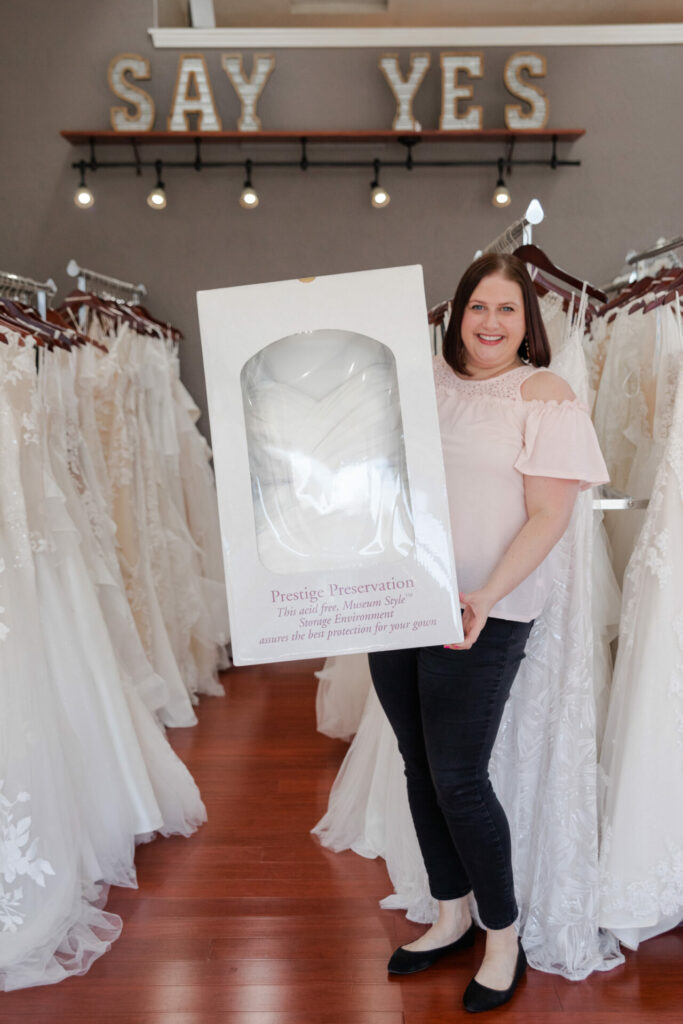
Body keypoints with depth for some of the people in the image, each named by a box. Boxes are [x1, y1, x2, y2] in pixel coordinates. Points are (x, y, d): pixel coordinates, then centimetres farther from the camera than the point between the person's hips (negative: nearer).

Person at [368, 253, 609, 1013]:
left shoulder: (546, 396, -4)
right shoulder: (422, 379, 10)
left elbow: (549, 517, -10)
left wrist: (487, 597, -21)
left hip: (480, 613, -5)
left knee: (458, 779, -2)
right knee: (420, 767, 14)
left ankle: (504, 937, 24)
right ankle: (452, 917, 35)